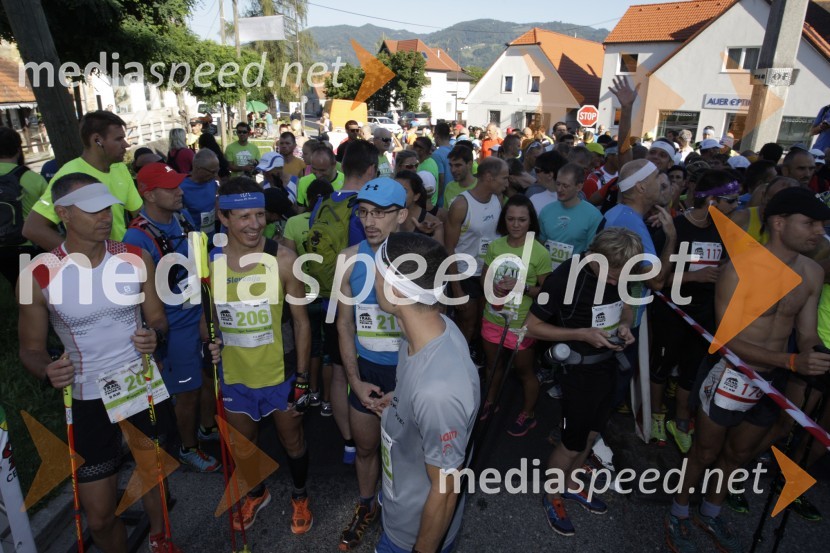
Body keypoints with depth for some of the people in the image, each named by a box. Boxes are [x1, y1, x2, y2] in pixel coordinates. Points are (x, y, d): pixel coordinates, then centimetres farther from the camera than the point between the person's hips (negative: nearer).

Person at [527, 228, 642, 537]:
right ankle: (552, 497, 32)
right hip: (577, 371, -6)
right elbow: (533, 326, -18)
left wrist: (625, 325, -10)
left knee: (591, 433, 21)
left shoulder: (620, 274, -7)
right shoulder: (565, 277, -26)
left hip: (608, 365, 6)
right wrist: (582, 334, -26)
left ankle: (571, 485, 45)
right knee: (573, 444, 6)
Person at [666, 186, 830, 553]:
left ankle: (710, 513, 47)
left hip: (773, 382, 6)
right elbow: (729, 341, -21)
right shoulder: (740, 270, -22)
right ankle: (678, 515, 36)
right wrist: (791, 361, -30)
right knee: (705, 454, 12)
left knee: (738, 455, 23)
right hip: (730, 379, -6)